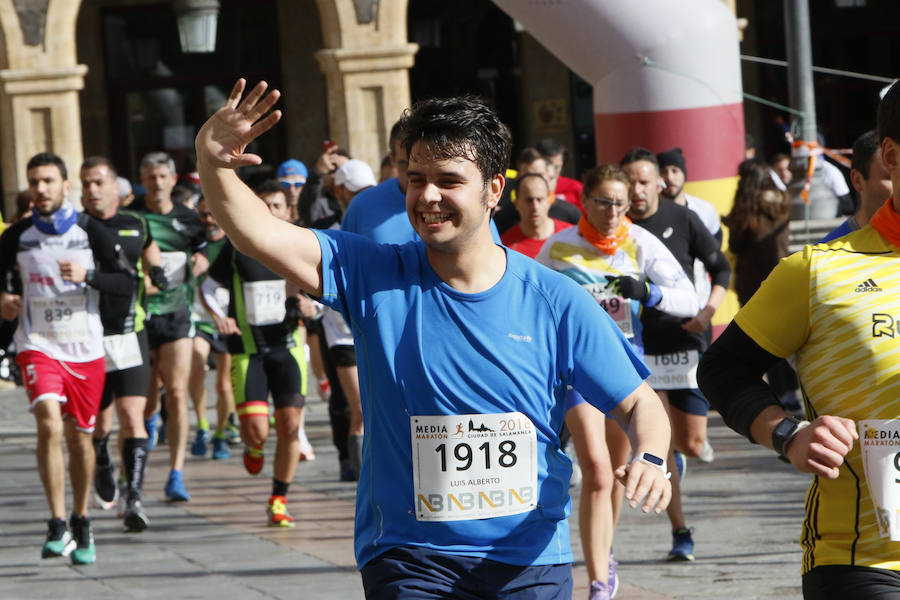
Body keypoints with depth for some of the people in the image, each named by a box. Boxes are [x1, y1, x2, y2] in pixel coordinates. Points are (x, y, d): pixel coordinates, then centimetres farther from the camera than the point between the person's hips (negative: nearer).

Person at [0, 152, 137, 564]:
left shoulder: (90, 232, -2)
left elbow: (128, 284, -4)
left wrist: (87, 275, -20)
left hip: (85, 349, 1)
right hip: (37, 345, -1)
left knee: (79, 437, 9)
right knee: (49, 425, -21)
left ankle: (80, 523, 28)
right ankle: (57, 526, -20)